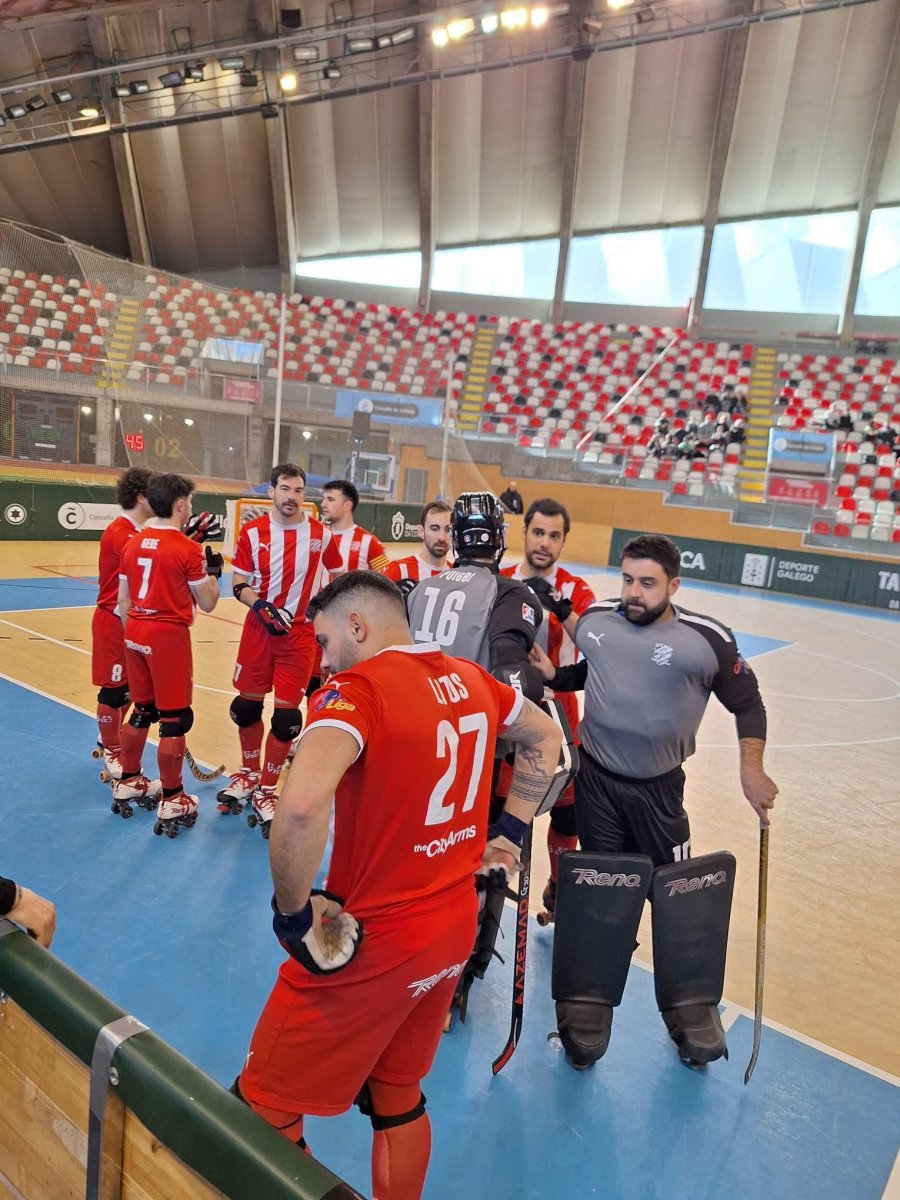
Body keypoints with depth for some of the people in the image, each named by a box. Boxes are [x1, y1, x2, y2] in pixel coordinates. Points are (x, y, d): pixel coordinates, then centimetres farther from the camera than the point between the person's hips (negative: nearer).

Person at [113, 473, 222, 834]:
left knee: (142, 711, 20)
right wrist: (213, 571, 11)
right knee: (175, 719, 1)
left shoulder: (132, 544, 8)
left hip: (135, 633, 7)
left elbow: (124, 602, 12)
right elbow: (207, 603, -5)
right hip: (169, 636, -7)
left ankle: (128, 784, 33)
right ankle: (172, 803, 9)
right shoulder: (187, 548, -12)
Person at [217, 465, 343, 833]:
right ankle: (249, 772, 37)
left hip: (301, 632, -1)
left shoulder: (321, 534, -2)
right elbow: (238, 583, 0)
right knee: (247, 705, 12)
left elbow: (339, 577, 12)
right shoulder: (252, 532, -2)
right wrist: (260, 607, -18)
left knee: (287, 714, -2)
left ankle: (265, 790, 15)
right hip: (258, 628, 1)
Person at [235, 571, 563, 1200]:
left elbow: (302, 806, -36)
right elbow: (546, 739, 18)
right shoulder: (471, 679, 1)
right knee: (398, 1096, 28)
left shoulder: (355, 688, -20)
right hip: (455, 932, 7)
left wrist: (293, 912, -19)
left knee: (264, 1108, 16)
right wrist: (509, 834, 20)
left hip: (372, 948, -7)